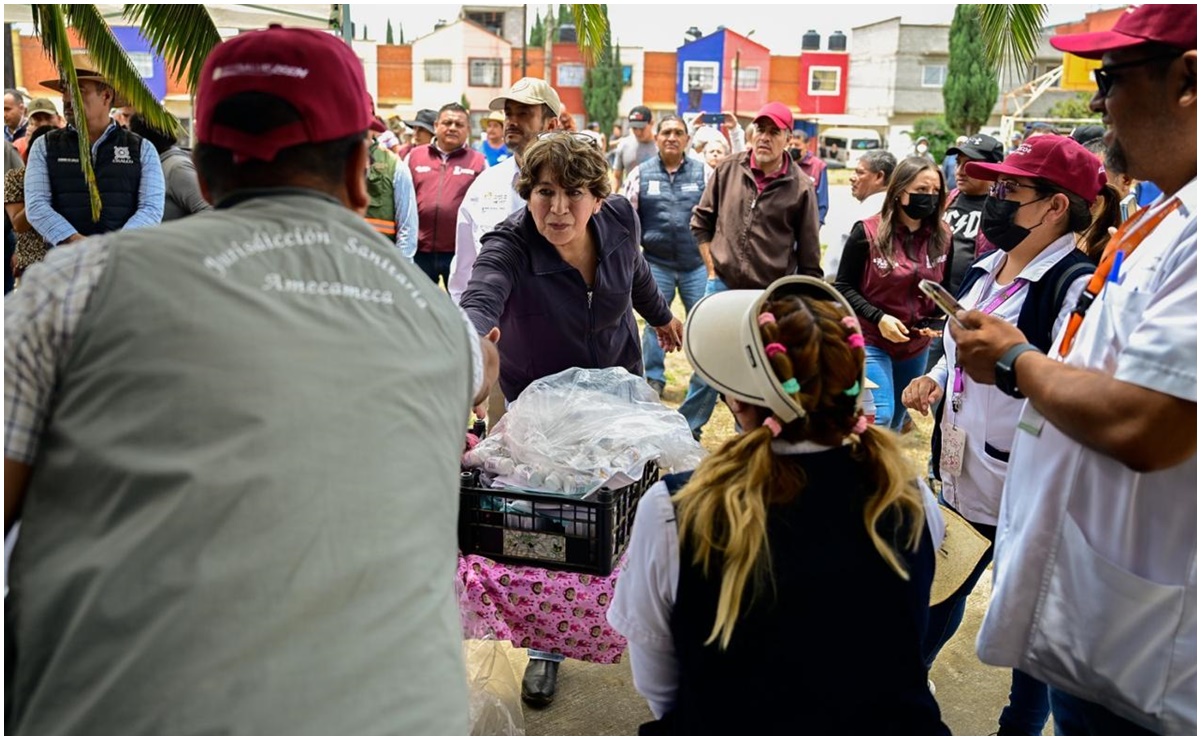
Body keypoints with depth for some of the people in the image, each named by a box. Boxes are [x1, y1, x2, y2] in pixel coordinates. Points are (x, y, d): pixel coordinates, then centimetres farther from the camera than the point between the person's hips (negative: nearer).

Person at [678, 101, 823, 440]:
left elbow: (809, 257, -1)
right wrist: (712, 269, 4)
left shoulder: (801, 187, -6)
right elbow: (701, 222, 10)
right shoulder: (728, 169, 0)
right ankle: (686, 431, 23)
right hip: (722, 286, 2)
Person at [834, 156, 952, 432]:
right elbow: (844, 287, -8)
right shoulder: (868, 232, -13)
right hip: (871, 341, -5)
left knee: (895, 421, 17)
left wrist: (939, 319, -7)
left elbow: (946, 287, 12)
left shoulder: (944, 236, -1)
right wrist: (878, 318, -21)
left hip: (917, 346, 5)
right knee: (879, 418, -18)